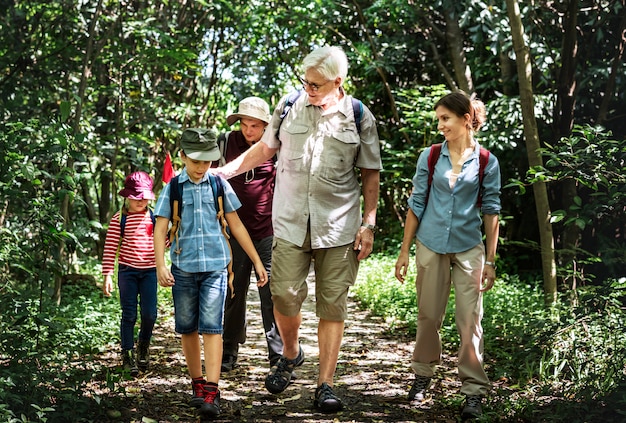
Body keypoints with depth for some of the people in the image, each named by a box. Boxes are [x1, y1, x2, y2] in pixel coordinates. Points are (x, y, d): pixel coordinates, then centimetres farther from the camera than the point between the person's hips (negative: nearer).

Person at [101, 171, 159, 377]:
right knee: (129, 315, 1)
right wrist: (107, 275, -8)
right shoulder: (119, 219, -3)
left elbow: (163, 240, 11)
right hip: (127, 271, -2)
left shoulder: (154, 217, 5)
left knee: (149, 314, -3)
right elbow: (110, 247, -4)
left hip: (149, 271, 2)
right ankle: (128, 354, 12)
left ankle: (144, 344, 25)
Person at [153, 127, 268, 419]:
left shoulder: (219, 185, 4)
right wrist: (160, 266, -13)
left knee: (211, 326, -10)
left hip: (215, 266, -1)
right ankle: (197, 384, 23)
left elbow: (236, 225, 9)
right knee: (187, 328, 9)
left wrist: (257, 262, 10)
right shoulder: (173, 187, 2)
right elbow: (160, 229, 0)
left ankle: (212, 390, -12)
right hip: (183, 267, 1)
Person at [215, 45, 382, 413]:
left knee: (333, 303, 0)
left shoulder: (359, 118, -1)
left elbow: (371, 173, 5)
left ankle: (326, 384, 7)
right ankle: (291, 354, 26)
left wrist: (369, 223, 0)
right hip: (290, 222, 1)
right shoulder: (289, 106, 3)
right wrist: (225, 171, 10)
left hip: (338, 226, -1)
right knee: (285, 294, -5)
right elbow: (265, 148, 17)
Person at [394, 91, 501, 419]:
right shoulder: (429, 157, 1)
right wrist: (404, 251, 3)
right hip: (431, 246, 1)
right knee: (428, 316, 9)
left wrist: (490, 260, -1)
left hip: (468, 249, -1)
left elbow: (491, 211, 1)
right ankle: (423, 375, 26)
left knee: (470, 320, -3)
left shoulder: (486, 162, -2)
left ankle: (473, 391, 4)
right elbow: (416, 205, 5)